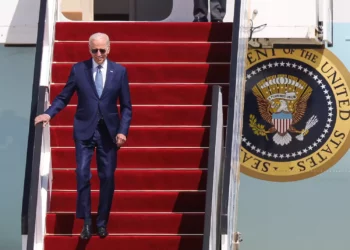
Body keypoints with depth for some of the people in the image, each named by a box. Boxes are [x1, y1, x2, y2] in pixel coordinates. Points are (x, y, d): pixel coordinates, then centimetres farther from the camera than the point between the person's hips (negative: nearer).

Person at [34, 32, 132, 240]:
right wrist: (49, 113, -14)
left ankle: (102, 222, 17)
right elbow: (64, 97, 2)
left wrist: (123, 130, -8)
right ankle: (86, 222, 3)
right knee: (83, 175, -6)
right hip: (84, 130, -1)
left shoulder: (120, 71, 0)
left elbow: (126, 106, 2)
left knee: (107, 177, 6)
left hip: (109, 130, 1)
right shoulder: (78, 69, -1)